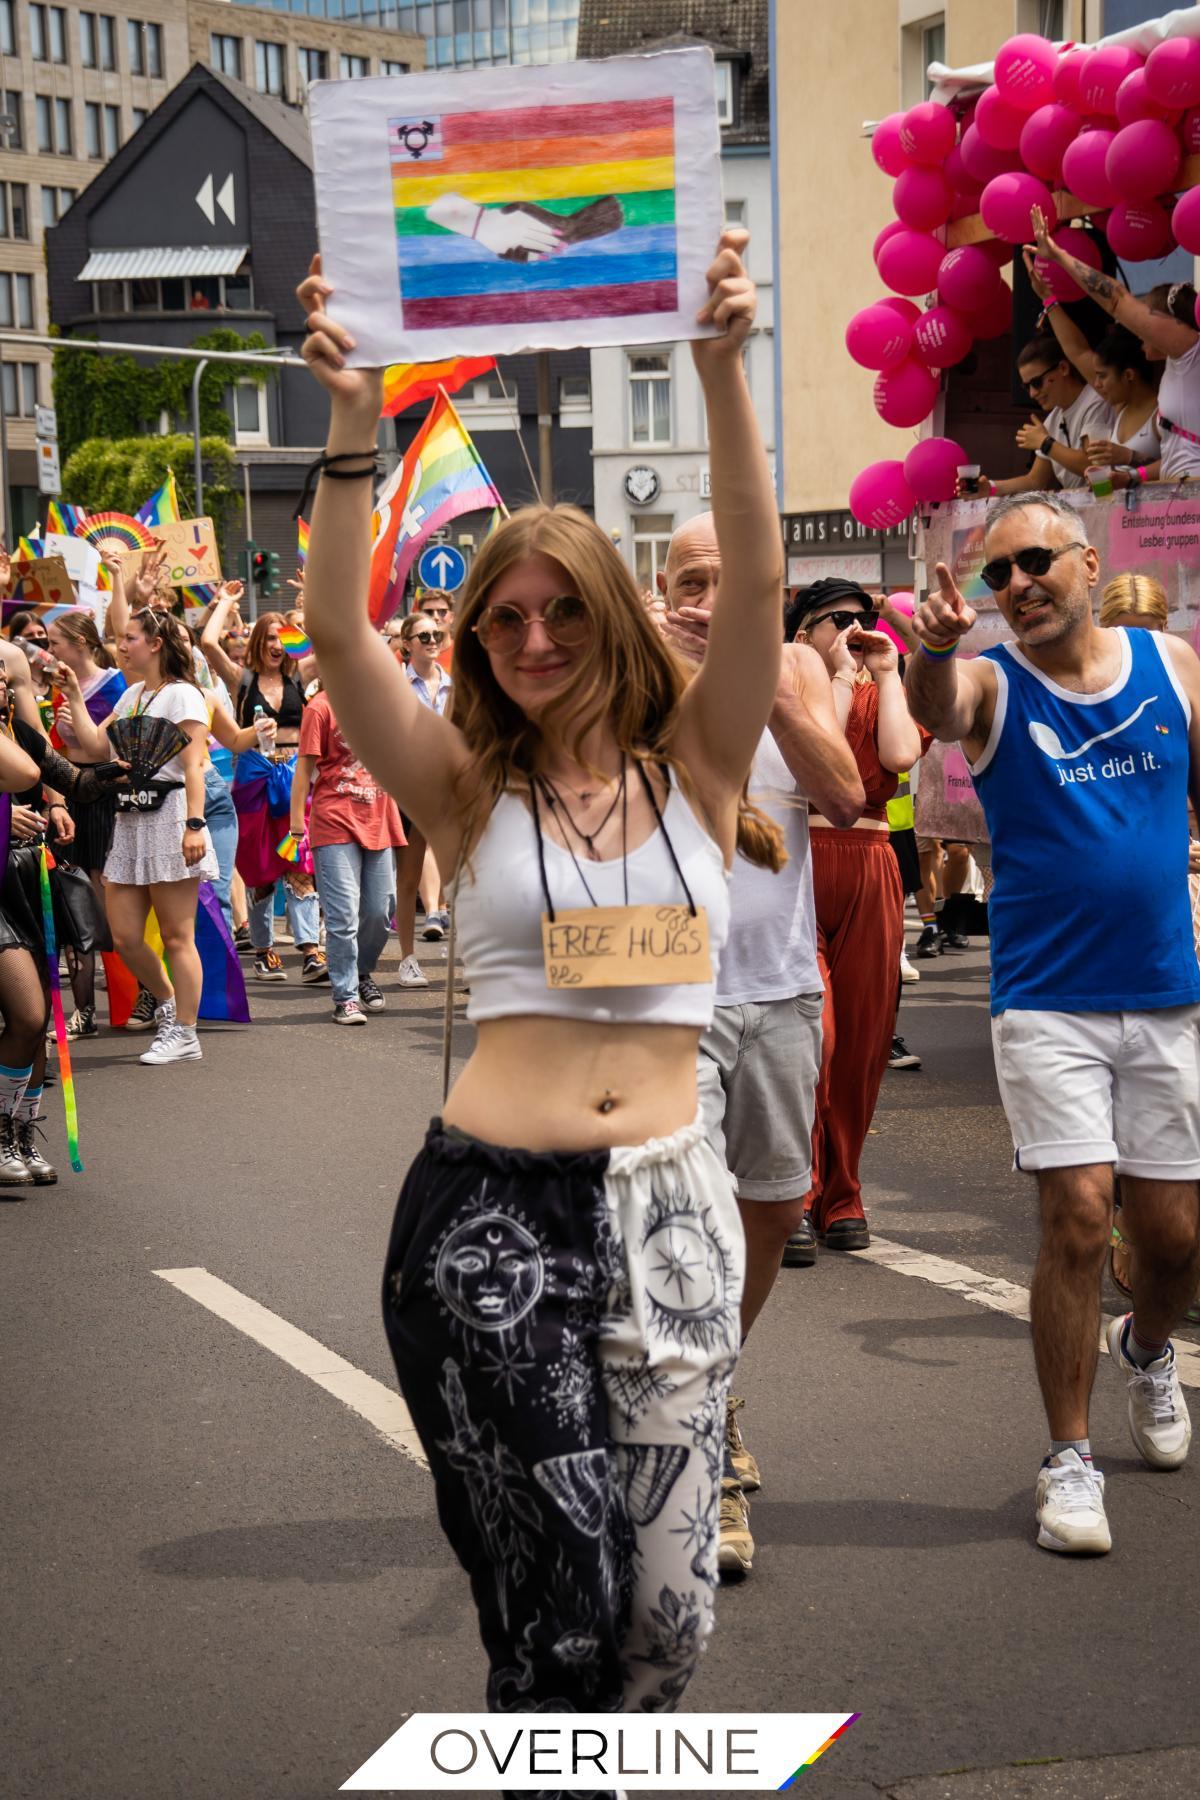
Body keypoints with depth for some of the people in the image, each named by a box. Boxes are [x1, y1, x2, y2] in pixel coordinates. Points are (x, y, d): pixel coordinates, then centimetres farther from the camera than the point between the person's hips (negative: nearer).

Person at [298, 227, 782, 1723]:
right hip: (489, 1207, -2)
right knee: (568, 1604, -8)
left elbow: (755, 578, -5)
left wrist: (721, 368, -15)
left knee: (666, 1616, 4)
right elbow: (337, 629, -7)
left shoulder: (692, 770, 8)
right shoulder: (468, 791, 5)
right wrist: (354, 418, -18)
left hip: (667, 1207, 2)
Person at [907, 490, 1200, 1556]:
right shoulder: (993, 685, -4)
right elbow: (938, 709, -28)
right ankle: (1070, 1460, 7)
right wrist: (936, 649, -51)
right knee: (1078, 1218, -10)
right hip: (1048, 1002, -2)